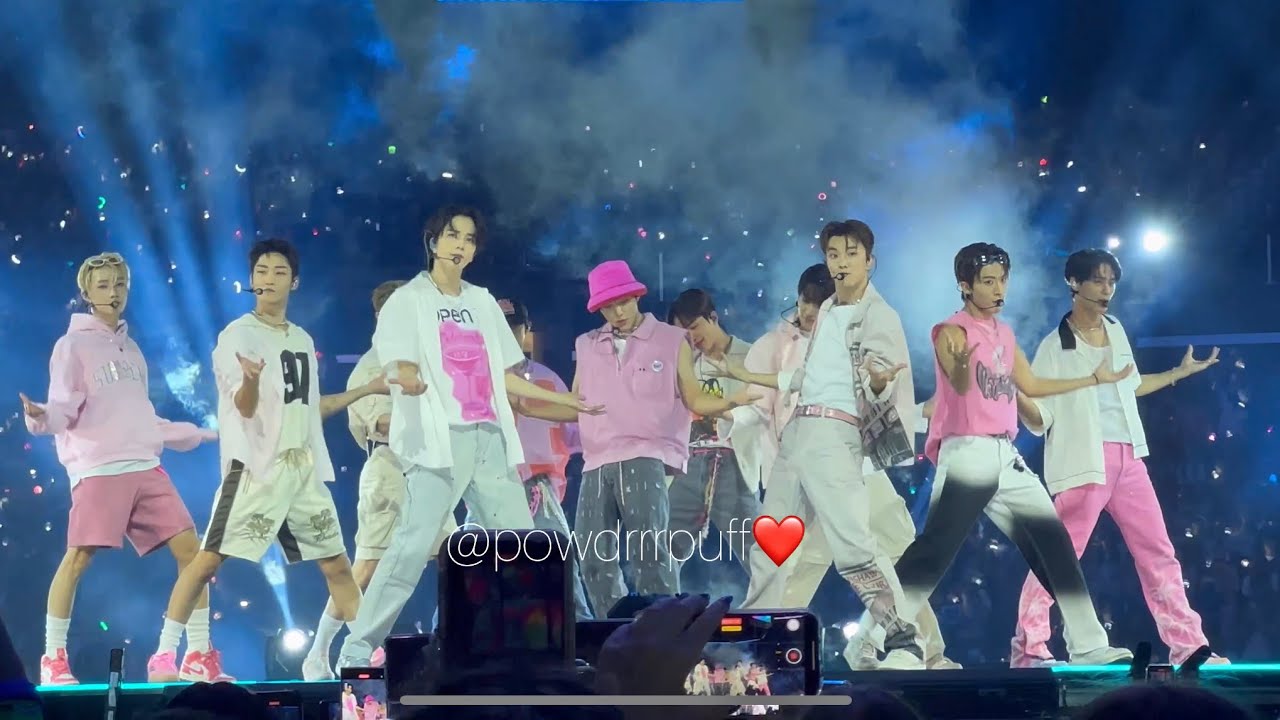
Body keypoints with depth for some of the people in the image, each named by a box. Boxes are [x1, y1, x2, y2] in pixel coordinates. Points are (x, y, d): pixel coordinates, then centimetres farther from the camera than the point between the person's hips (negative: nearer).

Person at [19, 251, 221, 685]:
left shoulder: (131, 349, 21)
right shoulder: (73, 346, 3)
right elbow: (64, 411, -6)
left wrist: (203, 436, 33)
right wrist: (42, 418, -29)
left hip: (146, 468, 6)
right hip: (98, 469, -6)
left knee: (190, 549, -2)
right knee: (78, 558, -12)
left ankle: (197, 657, 3)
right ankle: (53, 660, 0)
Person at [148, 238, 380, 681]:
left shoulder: (303, 341, 15)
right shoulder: (237, 335, -6)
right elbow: (245, 407, -16)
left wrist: (369, 389, 24)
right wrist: (251, 379, -38)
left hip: (304, 470, 6)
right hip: (255, 468, -6)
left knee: (336, 564, 7)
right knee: (210, 559, -10)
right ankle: (164, 653, -5)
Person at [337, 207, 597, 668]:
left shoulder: (483, 303, 19)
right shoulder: (409, 300, 3)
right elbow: (400, 368, -9)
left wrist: (563, 400, 24)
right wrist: (410, 381, -33)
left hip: (489, 438, 6)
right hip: (440, 438, -6)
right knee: (414, 544, -17)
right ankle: (357, 649, -14)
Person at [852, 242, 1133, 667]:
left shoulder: (1005, 334, 17)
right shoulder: (952, 331, -7)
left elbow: (1031, 386, 27)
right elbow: (960, 386, -24)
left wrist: (1095, 379, 29)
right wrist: (961, 362, -48)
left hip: (1006, 457, 8)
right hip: (968, 456, -8)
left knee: (1054, 545, 6)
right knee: (933, 552, -15)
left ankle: (1088, 646, 10)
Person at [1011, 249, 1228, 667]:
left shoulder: (1116, 331, 13)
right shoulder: (1055, 346, -6)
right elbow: (1040, 420, -8)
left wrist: (1184, 371, 34)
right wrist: (1016, 394, -29)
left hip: (1128, 458, 7)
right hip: (1085, 461, -7)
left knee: (1158, 553, 6)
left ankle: (1188, 645, 10)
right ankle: (1028, 648, -1)